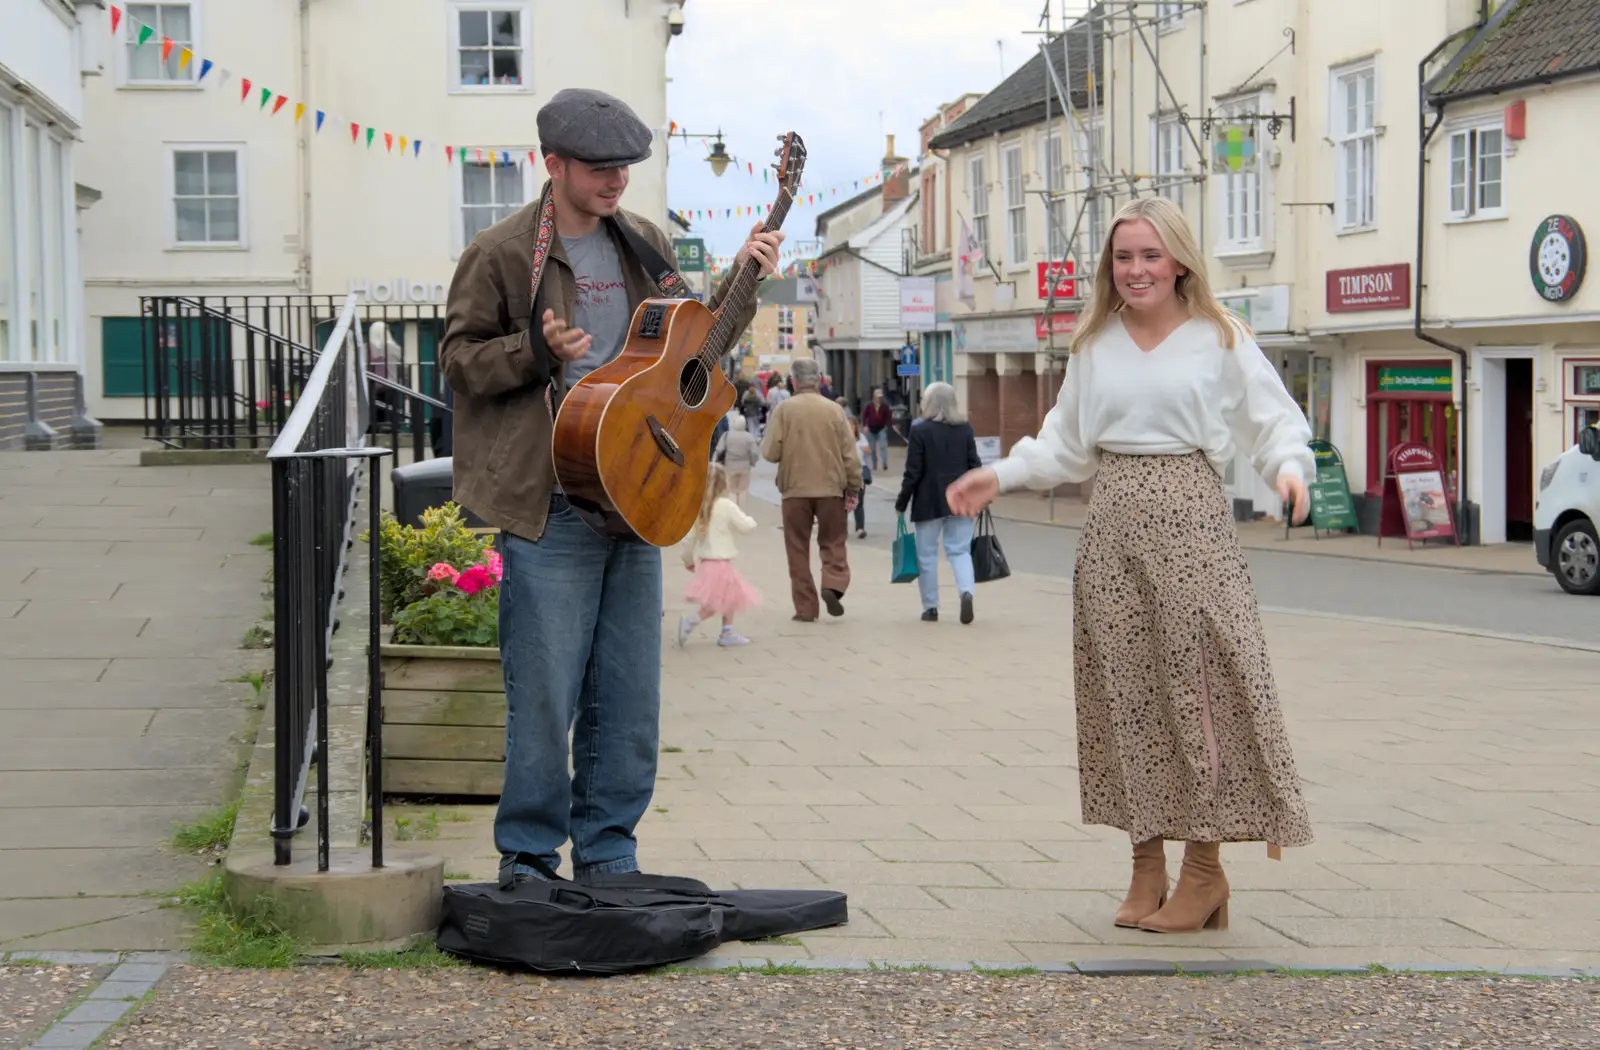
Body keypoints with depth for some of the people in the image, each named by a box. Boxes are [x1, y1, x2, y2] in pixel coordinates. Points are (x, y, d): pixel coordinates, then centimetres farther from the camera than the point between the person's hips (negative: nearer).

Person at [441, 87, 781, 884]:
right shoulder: (502, 253, -4)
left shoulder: (644, 244, 14)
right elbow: (460, 357, -1)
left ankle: (608, 854, 20)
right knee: (545, 691, -4)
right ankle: (527, 856, 9)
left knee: (629, 694, 9)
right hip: (549, 504, -6)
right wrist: (538, 351, -16)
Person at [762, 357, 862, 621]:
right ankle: (834, 583, -12)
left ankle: (805, 607, 6)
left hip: (795, 489, -1)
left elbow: (770, 453, -9)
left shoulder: (784, 410, -5)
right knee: (833, 542, 13)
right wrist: (854, 488, 8)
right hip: (831, 488, 1)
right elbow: (850, 453, 0)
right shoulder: (833, 410, -1)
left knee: (798, 549, 8)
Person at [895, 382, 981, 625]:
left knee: (927, 554, 8)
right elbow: (975, 465, 3)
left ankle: (930, 607, 10)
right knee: (960, 550, 6)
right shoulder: (965, 429, 3)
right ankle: (966, 591, -19)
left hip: (929, 502, -3)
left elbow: (913, 473, -9)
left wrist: (901, 504, 0)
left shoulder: (920, 431, -9)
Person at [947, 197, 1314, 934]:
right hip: (1113, 524, 4)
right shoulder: (1095, 346, 14)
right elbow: (1066, 444, 21)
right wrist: (1001, 476, 11)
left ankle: (1204, 868, 1)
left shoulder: (1219, 340, 2)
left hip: (1190, 520, -4)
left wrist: (1288, 467, -18)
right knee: (1124, 689, 4)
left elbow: (1275, 421, 1)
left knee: (1198, 681, -8)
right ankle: (1147, 865, 13)